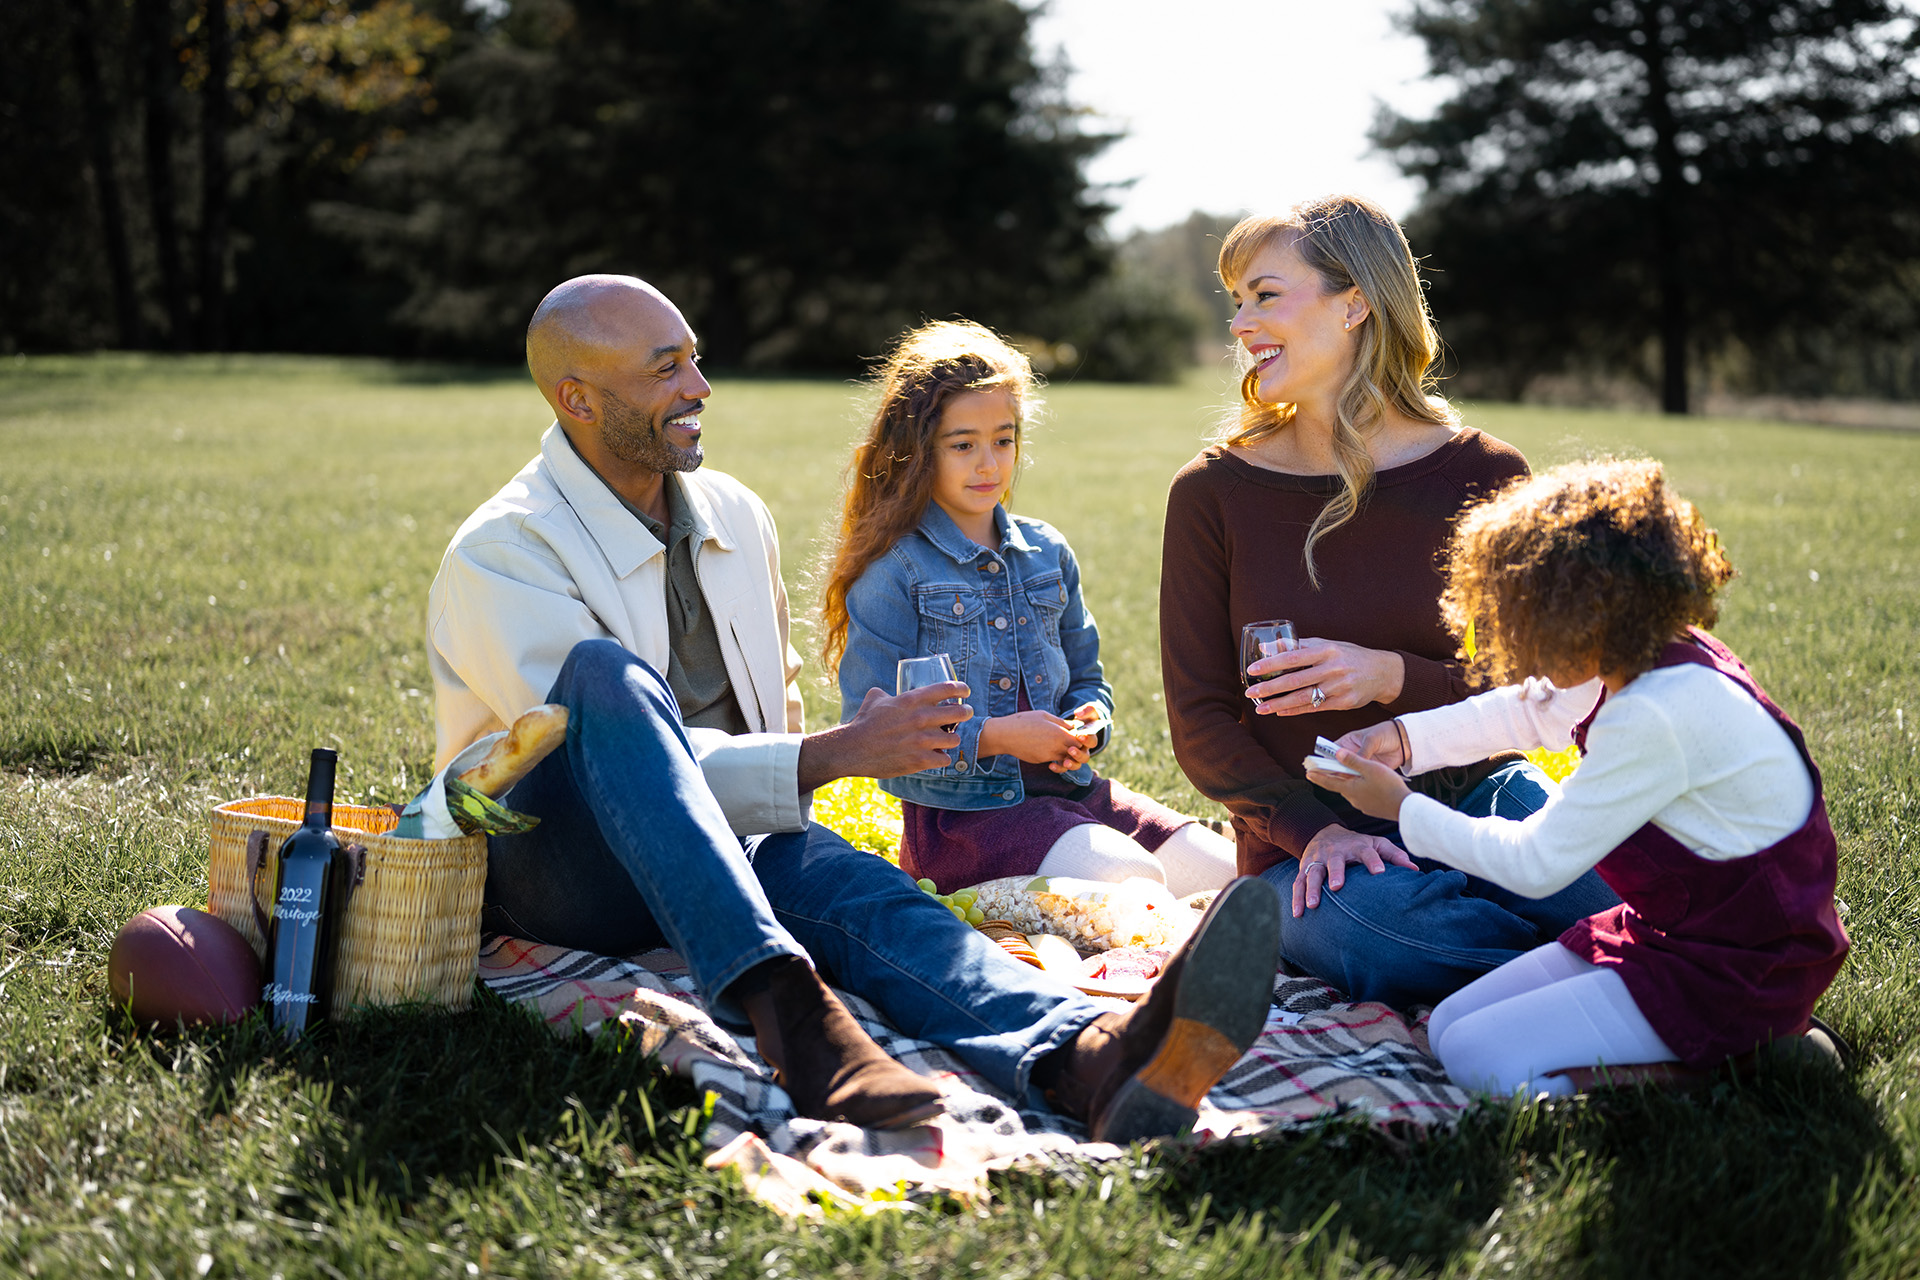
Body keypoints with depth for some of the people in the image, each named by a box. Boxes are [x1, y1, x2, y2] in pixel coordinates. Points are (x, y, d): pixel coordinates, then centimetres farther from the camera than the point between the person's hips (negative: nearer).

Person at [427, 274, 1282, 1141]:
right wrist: (835, 756, -24)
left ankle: (1092, 1061, -61)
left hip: (718, 852, 5)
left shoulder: (736, 516, 11)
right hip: (546, 866, -5)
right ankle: (786, 1013, -52)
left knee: (848, 883, -30)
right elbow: (612, 740, -21)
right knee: (610, 672, -35)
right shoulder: (499, 554, -12)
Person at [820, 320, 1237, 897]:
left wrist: (1087, 723, -1)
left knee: (1221, 871, -11)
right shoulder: (893, 573, -7)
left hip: (1068, 786, 6)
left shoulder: (1047, 552, 13)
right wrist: (994, 737, -17)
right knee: (1134, 882, -28)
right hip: (957, 813, -6)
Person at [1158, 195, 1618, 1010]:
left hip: (1470, 797, 1)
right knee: (1382, 927, -37)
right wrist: (1315, 829, -18)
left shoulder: (1483, 477, 0)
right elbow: (1201, 720, -1)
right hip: (1304, 839, 0)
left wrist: (1394, 677, -19)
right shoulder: (1212, 493, 0)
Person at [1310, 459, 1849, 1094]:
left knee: (1477, 1058, -15)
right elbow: (1534, 710, 25)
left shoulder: (1656, 716, -28)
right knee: (1449, 1025, 7)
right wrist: (1406, 736, 15)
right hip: (1669, 927, 10)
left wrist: (1403, 809, -8)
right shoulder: (1649, 662, 1)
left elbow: (1534, 864, -20)